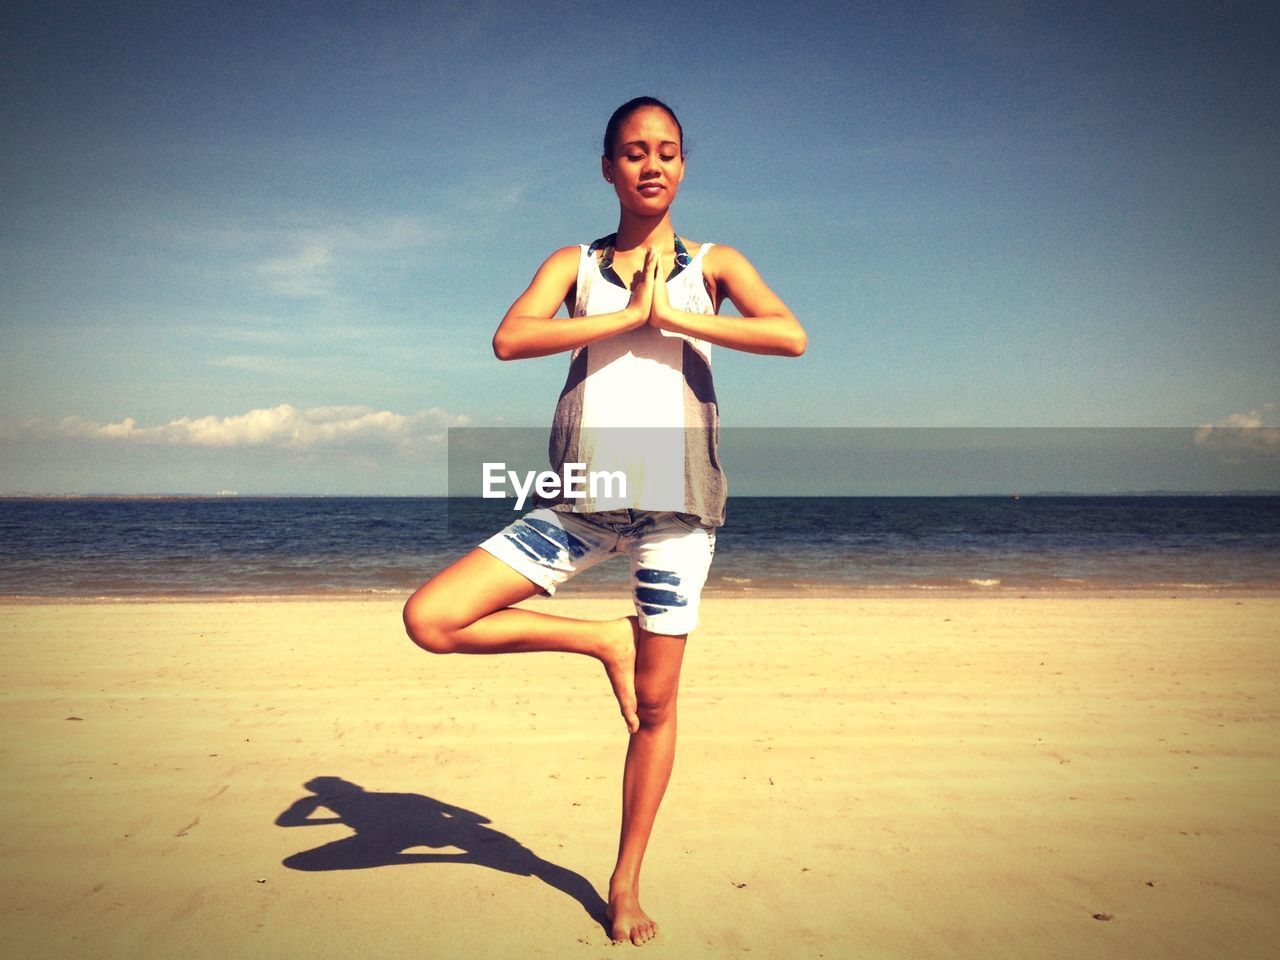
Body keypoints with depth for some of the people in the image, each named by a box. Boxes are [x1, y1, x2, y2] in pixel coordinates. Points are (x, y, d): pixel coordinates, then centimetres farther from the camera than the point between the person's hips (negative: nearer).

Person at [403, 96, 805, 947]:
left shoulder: (713, 264, 10)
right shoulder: (575, 264, 11)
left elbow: (791, 336, -8)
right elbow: (510, 339, -8)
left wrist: (673, 315, -9)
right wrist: (628, 315, -9)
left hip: (675, 501, -1)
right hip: (582, 501, 1)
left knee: (655, 702, 5)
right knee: (431, 619, -12)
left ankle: (626, 884, 25)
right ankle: (604, 642, 7)